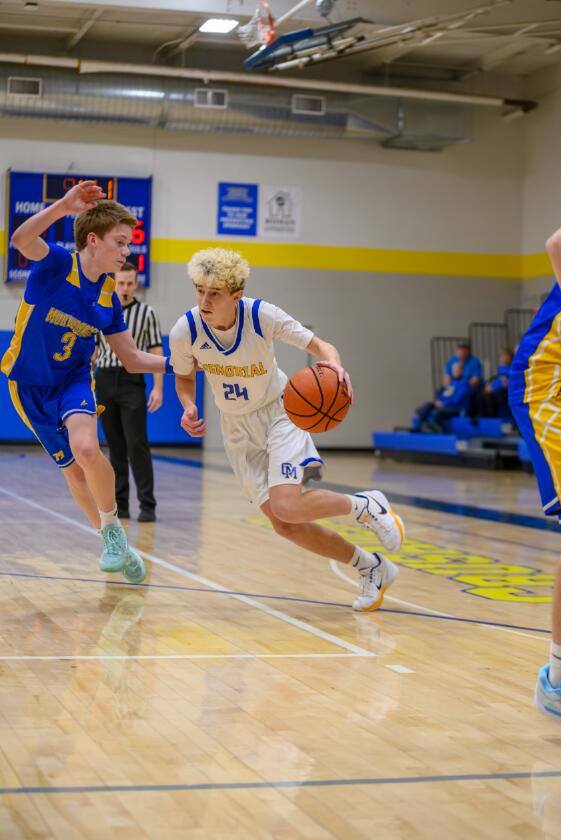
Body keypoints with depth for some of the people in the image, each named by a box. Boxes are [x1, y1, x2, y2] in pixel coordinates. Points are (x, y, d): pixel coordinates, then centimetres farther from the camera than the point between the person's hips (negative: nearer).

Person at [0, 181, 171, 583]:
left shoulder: (108, 296, -3)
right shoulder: (57, 264, -16)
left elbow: (133, 359, 5)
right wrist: (64, 206, -51)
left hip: (74, 379, 2)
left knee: (85, 448, -28)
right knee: (74, 471, 6)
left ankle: (113, 529, -7)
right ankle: (112, 541, 27)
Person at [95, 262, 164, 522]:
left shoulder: (147, 313, 0)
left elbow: (156, 352, -1)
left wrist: (158, 388, -8)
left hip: (132, 382, -3)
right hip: (104, 382, 3)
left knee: (137, 444, -9)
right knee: (115, 446, 6)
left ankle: (147, 505, -7)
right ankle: (119, 504, 11)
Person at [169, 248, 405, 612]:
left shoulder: (262, 315, -23)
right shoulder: (184, 332, -17)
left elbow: (317, 344, -18)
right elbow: (184, 377, 3)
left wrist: (334, 362, -42)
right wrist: (189, 407, -19)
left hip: (279, 412, -4)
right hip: (238, 428, 4)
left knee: (287, 506, -26)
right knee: (285, 525, -1)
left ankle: (367, 505, 3)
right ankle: (372, 567, 18)